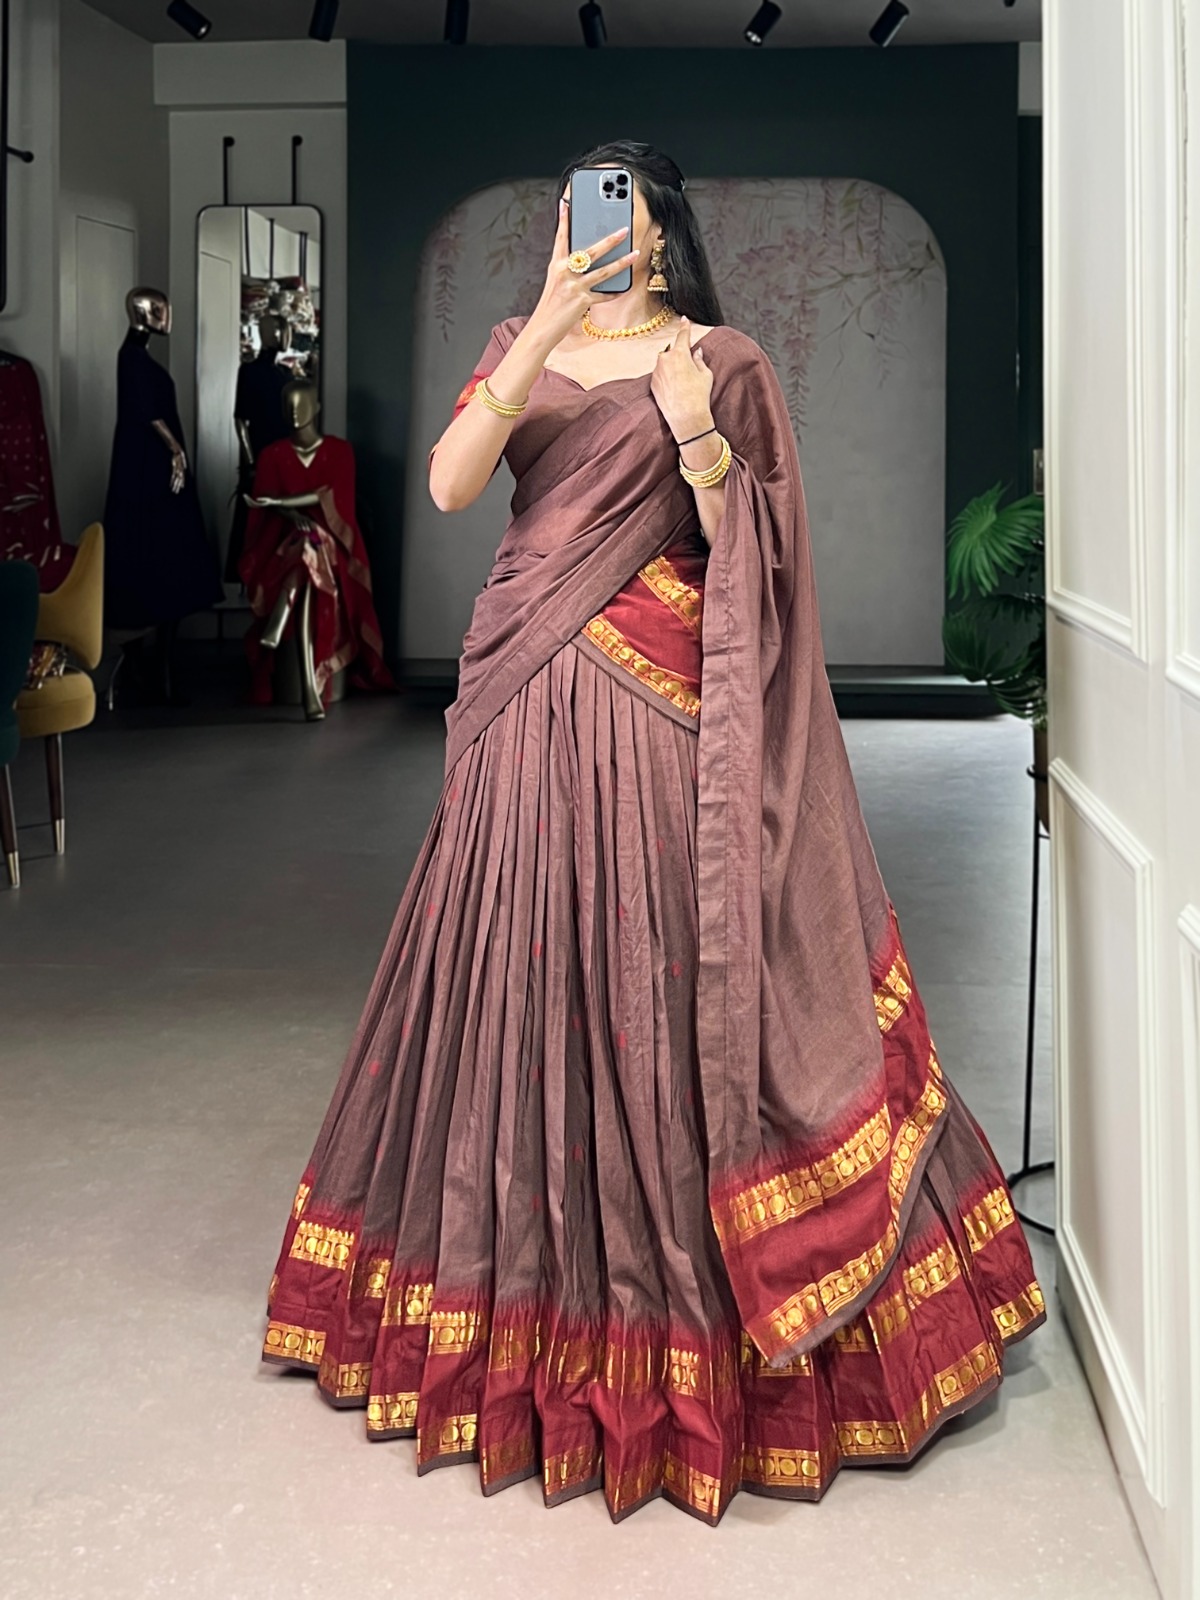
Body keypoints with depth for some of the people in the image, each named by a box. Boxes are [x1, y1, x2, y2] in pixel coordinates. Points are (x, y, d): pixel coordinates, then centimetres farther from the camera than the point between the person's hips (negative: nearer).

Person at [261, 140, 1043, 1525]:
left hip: (652, 706, -4)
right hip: (527, 699, 4)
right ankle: (527, 1297, 23)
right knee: (522, 972, 7)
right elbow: (449, 485, -6)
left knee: (656, 977, -4)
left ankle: (675, 1317, 10)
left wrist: (696, 433, -19)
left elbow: (747, 558, -4)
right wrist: (540, 338, -15)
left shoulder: (720, 363, 3)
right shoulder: (522, 347, 13)